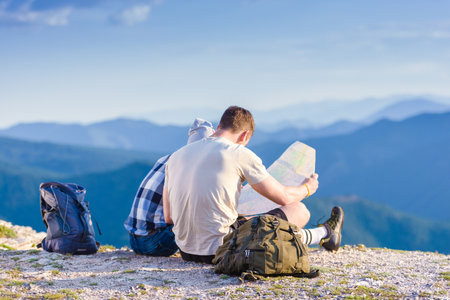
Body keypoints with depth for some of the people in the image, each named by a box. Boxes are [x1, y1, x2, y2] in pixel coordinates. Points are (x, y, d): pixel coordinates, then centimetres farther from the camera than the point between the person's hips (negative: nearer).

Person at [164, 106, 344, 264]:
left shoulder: (176, 156, 8)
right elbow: (283, 197, 2)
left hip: (186, 252, 7)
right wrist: (306, 188, 25)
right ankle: (325, 233, 43)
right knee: (298, 210, 11)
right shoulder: (241, 154, -8)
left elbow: (168, 217, 14)